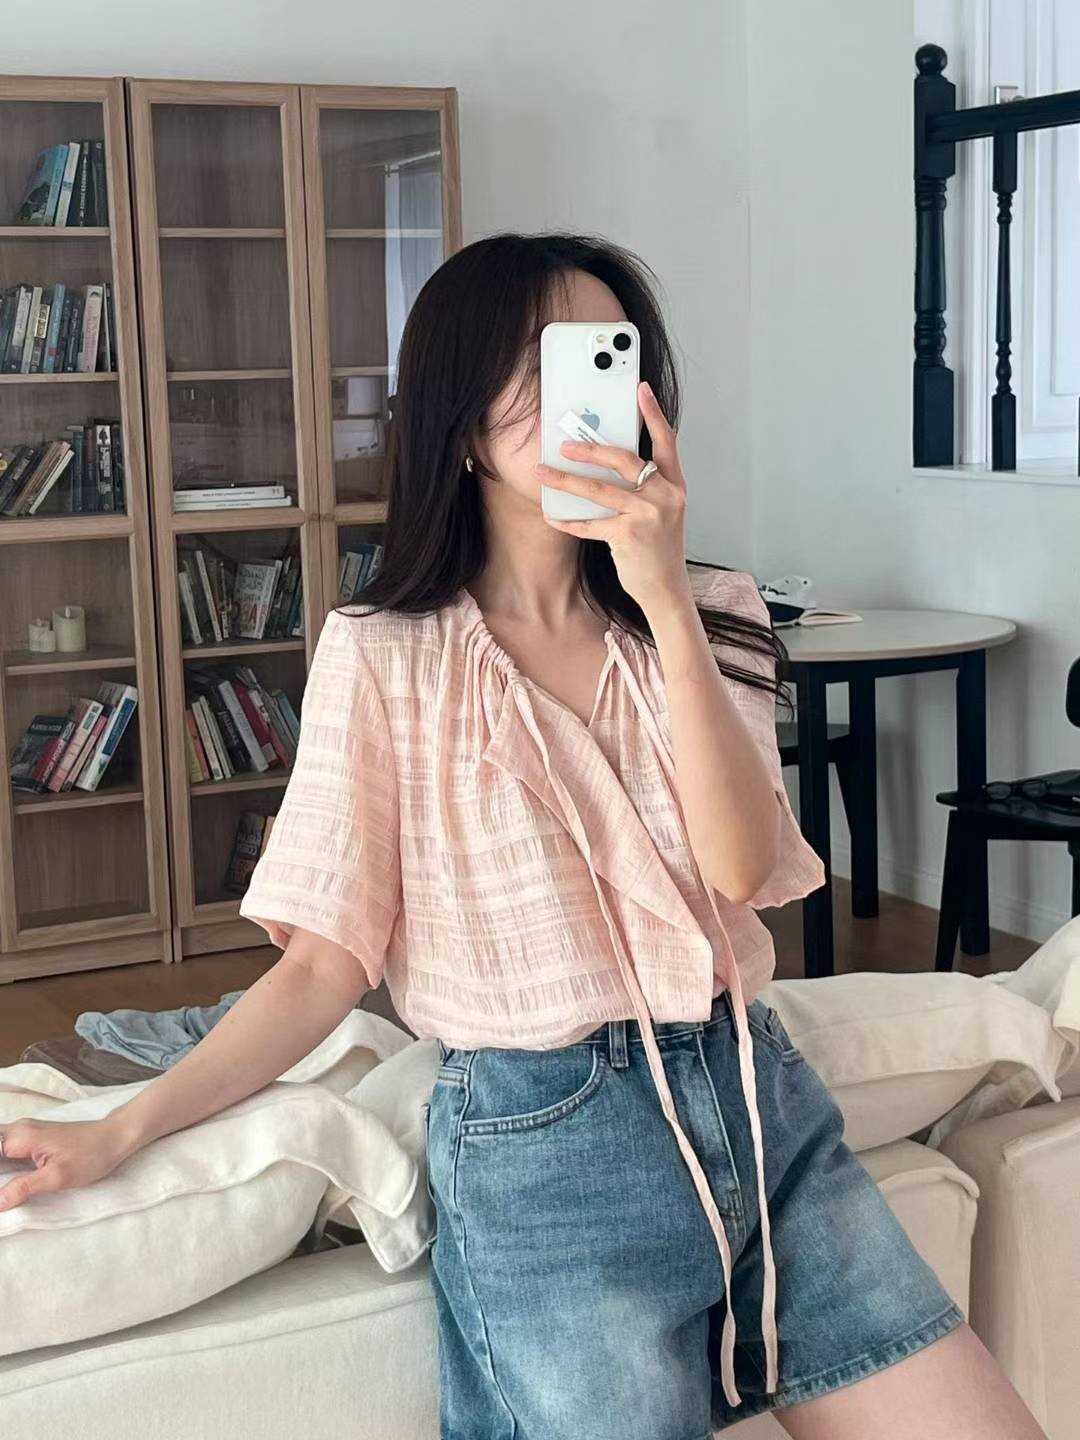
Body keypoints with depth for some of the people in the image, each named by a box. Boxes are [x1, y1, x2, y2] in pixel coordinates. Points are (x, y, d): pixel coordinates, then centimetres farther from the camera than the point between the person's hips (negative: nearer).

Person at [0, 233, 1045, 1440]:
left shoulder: (709, 618, 7)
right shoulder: (385, 656, -3)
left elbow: (743, 867, -10)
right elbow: (327, 963, -3)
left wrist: (664, 598, -18)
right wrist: (122, 1131, -11)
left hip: (760, 1099, 4)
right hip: (542, 1147, -4)